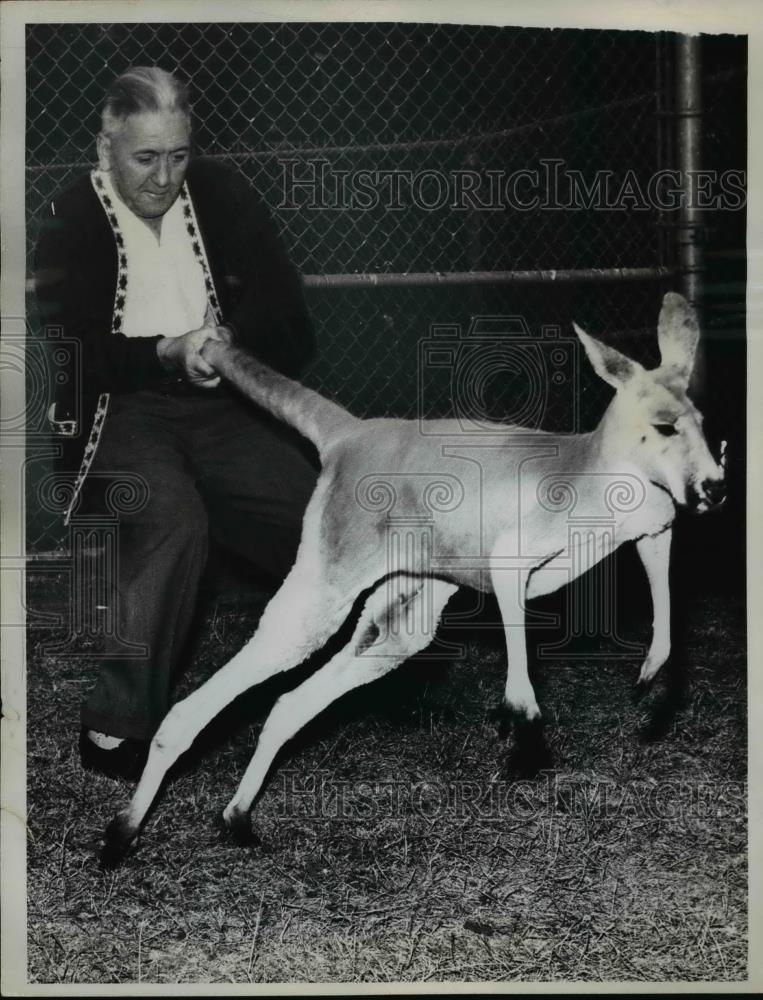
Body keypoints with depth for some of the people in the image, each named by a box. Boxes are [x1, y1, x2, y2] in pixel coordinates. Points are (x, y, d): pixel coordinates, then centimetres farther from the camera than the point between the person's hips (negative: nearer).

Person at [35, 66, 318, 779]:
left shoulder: (221, 195, 8)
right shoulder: (71, 221, -1)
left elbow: (286, 312, 6)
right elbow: (74, 353, -7)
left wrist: (227, 340, -14)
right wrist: (171, 352, -21)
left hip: (221, 401, 4)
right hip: (120, 406, -3)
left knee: (312, 512, -23)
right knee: (173, 520, -36)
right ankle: (114, 725, -30)